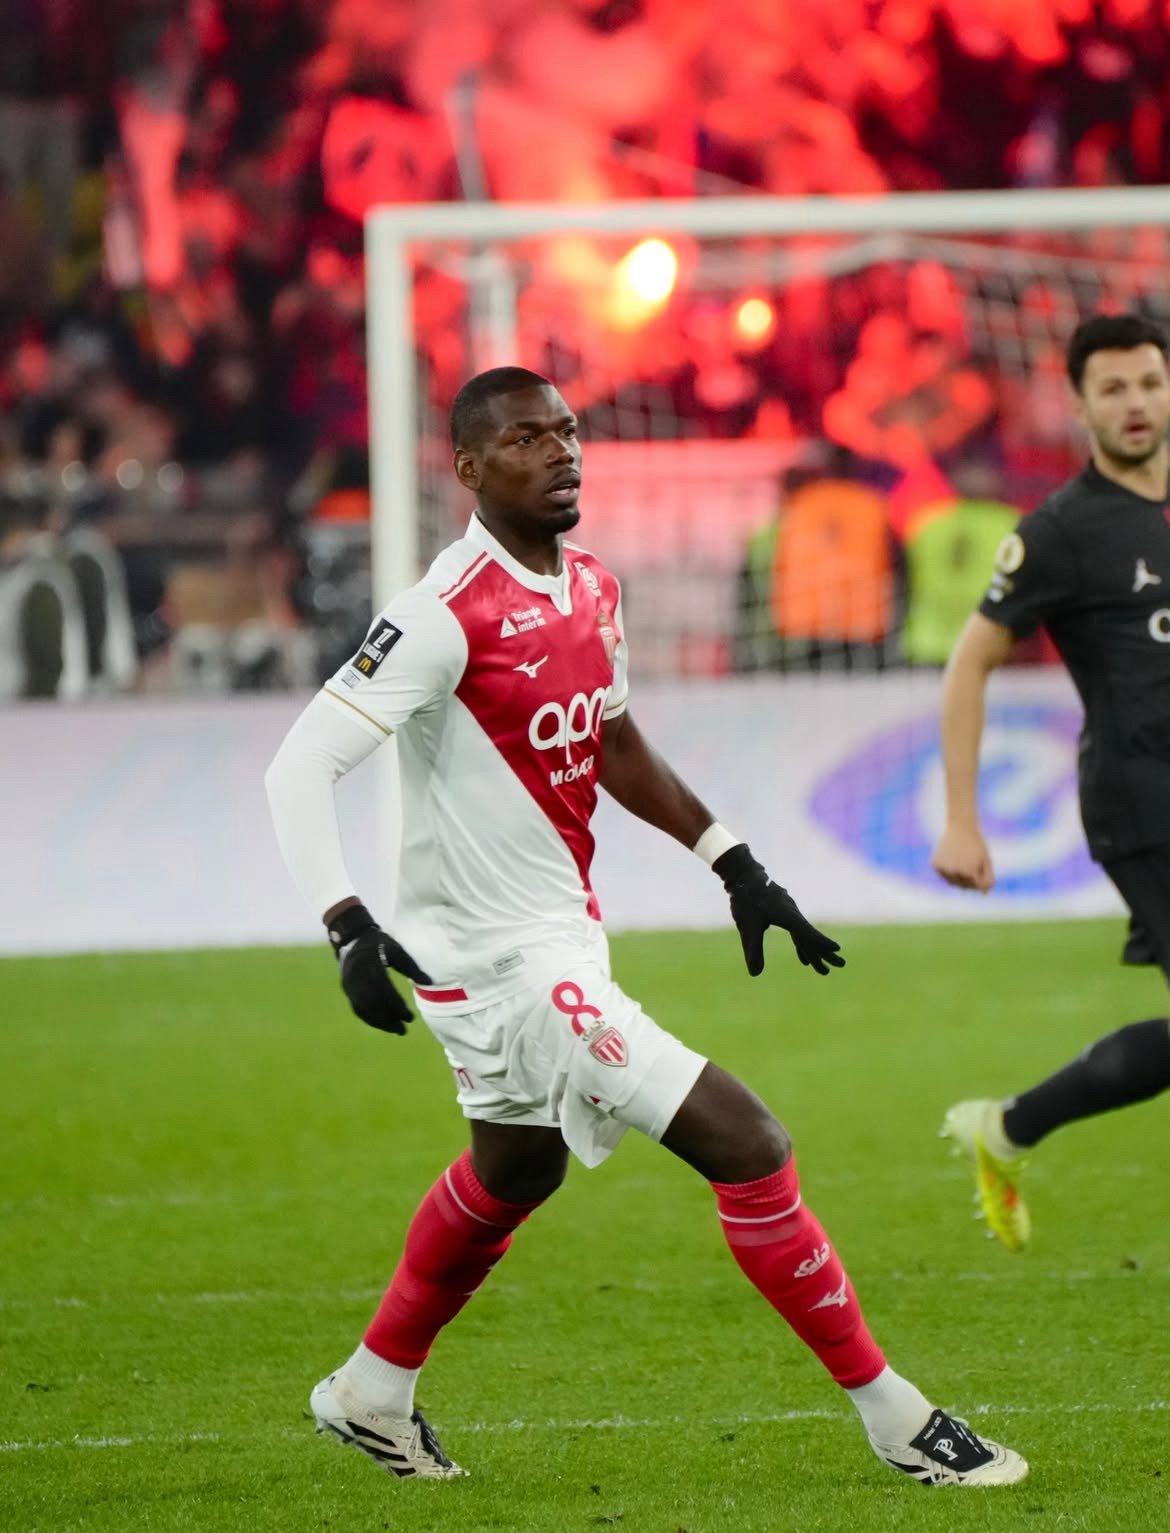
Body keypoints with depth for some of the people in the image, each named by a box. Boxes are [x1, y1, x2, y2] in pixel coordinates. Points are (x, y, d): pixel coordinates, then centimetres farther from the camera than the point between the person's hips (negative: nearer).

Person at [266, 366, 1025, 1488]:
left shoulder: (590, 590, 6)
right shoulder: (449, 615, -21)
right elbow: (299, 767, -23)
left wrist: (736, 865, 20)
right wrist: (349, 931, -34)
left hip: (559, 932, 10)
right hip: (502, 960, -10)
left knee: (512, 1169, 30)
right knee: (746, 1145, -13)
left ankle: (372, 1395, 50)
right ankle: (894, 1420, -4)